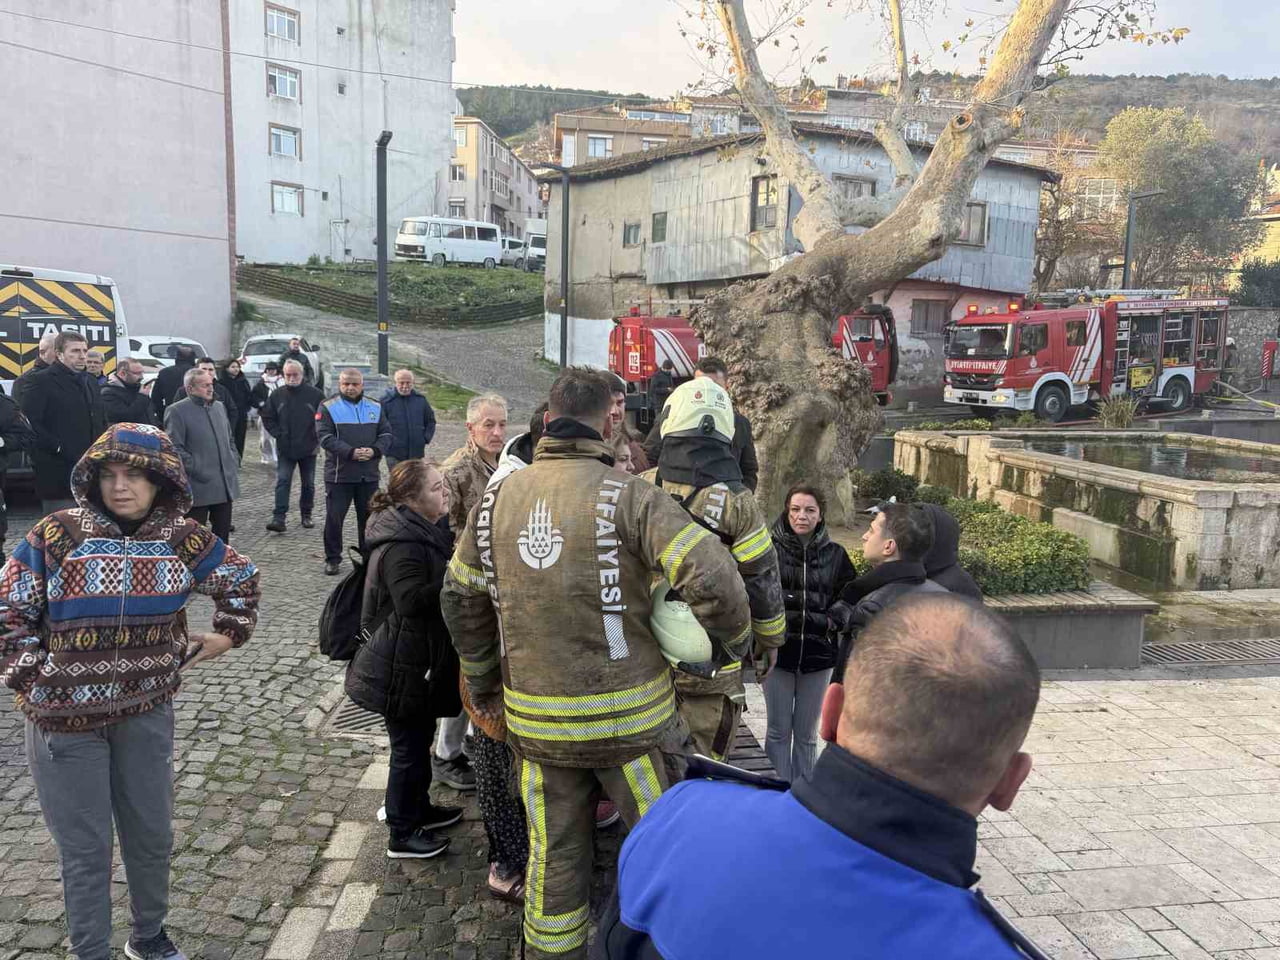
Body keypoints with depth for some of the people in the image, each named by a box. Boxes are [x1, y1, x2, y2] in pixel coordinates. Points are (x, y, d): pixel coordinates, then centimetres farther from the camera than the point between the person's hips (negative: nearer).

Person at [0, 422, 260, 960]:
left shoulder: (182, 538, -6)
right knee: (86, 849, 6)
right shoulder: (56, 535, -13)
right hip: (64, 719, -2)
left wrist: (229, 633, 7)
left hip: (147, 712, 3)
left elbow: (239, 577, 12)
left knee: (152, 834, 16)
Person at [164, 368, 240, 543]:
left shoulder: (219, 407, 14)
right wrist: (197, 470, -15)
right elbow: (174, 448, -12)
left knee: (223, 534, 13)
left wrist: (234, 466, 10)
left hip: (225, 485, 6)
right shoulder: (177, 411, -7)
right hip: (199, 487, -6)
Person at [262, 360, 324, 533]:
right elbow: (267, 417, 10)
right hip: (285, 449, 0)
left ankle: (306, 514, 25)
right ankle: (278, 518, -12)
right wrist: (278, 434, -1)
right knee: (282, 482, -8)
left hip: (308, 448, 0)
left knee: (308, 484, 11)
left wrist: (317, 438, -5)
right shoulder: (277, 395, 2)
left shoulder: (314, 394, -4)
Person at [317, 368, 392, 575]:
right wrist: (351, 452, -22)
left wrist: (375, 450, -13)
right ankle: (333, 559, 14)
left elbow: (386, 434, 8)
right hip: (338, 474, -3)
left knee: (368, 517, 11)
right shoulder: (328, 407, -2)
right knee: (334, 518, 1)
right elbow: (325, 437, -11)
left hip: (369, 474, 3)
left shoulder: (375, 407, 10)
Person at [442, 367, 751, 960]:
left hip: (534, 718, 4)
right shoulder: (629, 495, -15)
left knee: (553, 853, 20)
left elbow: (460, 597, 10)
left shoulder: (496, 500, 1)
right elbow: (712, 579, -23)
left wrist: (482, 681, 23)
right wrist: (731, 642, -3)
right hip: (629, 714, -4)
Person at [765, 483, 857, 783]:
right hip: (778, 651, -2)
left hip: (818, 653, 2)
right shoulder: (771, 548, -4)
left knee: (806, 733, 12)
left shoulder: (835, 554, 5)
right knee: (779, 730, 8)